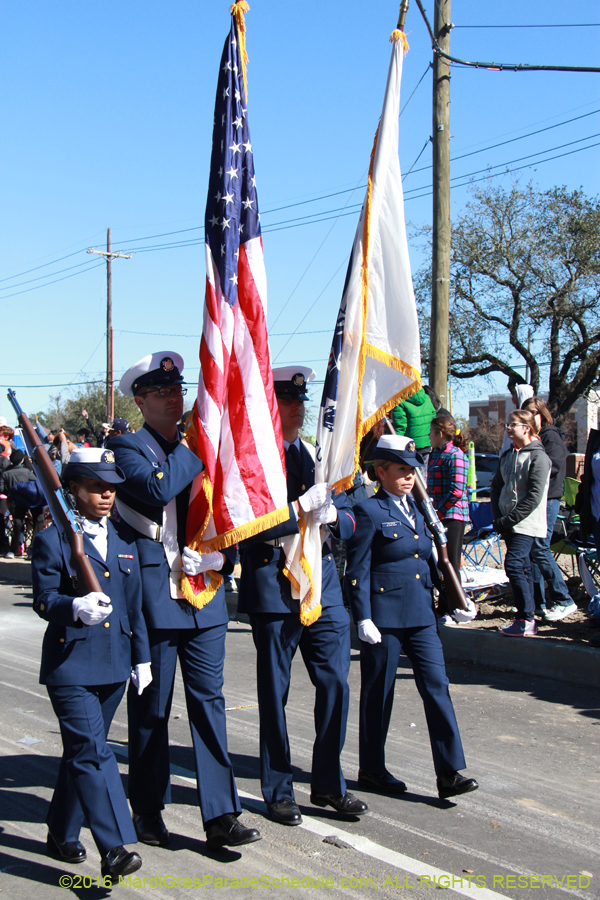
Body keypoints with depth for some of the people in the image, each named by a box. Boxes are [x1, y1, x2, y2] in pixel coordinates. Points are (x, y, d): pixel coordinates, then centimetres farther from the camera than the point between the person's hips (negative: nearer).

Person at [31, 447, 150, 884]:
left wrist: (141, 656, 14)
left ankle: (62, 834, 30)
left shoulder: (124, 537, 11)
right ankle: (114, 850, -15)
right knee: (92, 751, -13)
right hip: (71, 663, -5)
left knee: (83, 751, 15)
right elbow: (44, 599, -10)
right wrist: (75, 608, -31)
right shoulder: (52, 539, -5)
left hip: (114, 663, 6)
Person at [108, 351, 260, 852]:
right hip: (154, 594, -4)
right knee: (151, 707, 6)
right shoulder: (128, 447, -3)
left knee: (209, 699, 3)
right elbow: (158, 489, -23)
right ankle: (148, 812, 21)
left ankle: (221, 815, 7)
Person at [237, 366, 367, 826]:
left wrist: (331, 515, -7)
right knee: (274, 693, 6)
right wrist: (302, 507, -21)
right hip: (274, 589, -5)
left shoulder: (318, 455, 14)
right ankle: (279, 791, 21)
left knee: (336, 683, 5)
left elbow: (348, 520, 15)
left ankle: (329, 783, 21)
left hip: (323, 586, 5)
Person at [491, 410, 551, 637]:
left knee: (513, 563, -18)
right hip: (508, 523, 7)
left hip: (527, 524, -7)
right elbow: (496, 487, 16)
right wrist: (498, 517, 2)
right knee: (522, 567, 9)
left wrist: (510, 519, -17)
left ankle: (526, 619, -14)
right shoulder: (507, 456, 14)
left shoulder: (538, 457, -9)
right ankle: (527, 620, 14)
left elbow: (534, 497, -16)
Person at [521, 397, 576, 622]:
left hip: (546, 498, -8)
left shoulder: (550, 436, -6)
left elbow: (551, 466, -17)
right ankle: (537, 601, 12)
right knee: (532, 549, 7)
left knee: (539, 548, -12)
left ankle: (563, 600, -6)